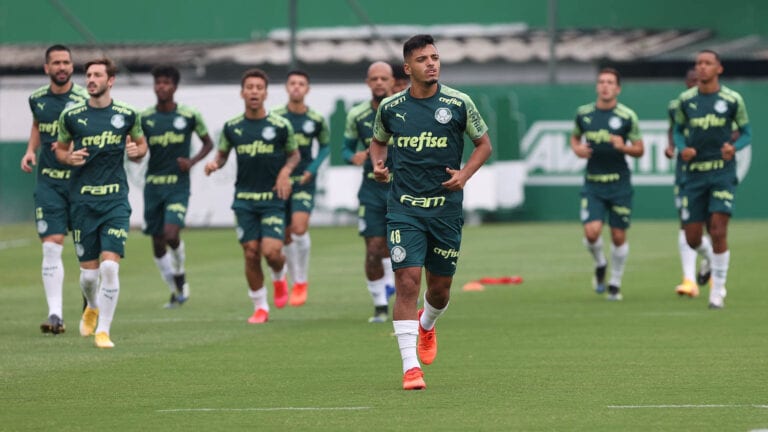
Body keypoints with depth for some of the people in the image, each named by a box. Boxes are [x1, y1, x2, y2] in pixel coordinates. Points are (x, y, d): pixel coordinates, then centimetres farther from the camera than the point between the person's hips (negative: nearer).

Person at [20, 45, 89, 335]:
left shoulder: (84, 99, -9)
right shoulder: (37, 99, 4)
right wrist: (31, 150, 9)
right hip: (48, 182, 2)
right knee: (51, 246, -10)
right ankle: (55, 314, -14)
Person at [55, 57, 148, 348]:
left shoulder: (127, 115, 2)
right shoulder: (71, 116, 2)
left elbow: (141, 145, 17)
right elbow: (60, 149, 16)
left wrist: (136, 151, -6)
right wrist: (69, 157, -6)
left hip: (115, 200, -1)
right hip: (82, 201, 1)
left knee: (110, 266, -14)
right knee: (89, 271, 4)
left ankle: (103, 330, -4)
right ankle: (92, 308, 38)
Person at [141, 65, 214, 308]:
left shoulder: (189, 116, -2)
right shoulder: (144, 118, 2)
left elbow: (208, 144, 10)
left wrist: (192, 162, -7)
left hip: (178, 185, -3)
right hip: (153, 185, 3)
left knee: (171, 234, -20)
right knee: (157, 243, 4)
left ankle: (180, 275, 9)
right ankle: (176, 291, 22)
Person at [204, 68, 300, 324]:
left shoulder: (280, 125, -3)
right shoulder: (232, 127, 2)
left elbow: (294, 154, 10)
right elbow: (223, 153, 16)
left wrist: (285, 171, -8)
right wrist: (215, 164, -6)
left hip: (273, 198, -2)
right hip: (244, 199, 2)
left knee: (271, 252, -14)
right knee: (251, 253, 0)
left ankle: (279, 275, 23)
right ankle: (260, 307, 15)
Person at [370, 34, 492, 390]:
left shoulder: (458, 104, -2)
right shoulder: (390, 107, 2)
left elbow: (483, 144, 9)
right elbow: (378, 141, 21)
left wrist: (465, 174, -7)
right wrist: (377, 164, -1)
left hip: (446, 208, 1)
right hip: (404, 209, -1)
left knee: (440, 288, 9)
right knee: (407, 281, -14)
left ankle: (427, 324, 46)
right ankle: (410, 366, -11)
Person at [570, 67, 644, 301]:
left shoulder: (627, 116, -4)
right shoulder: (584, 113, 3)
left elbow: (639, 149, 1)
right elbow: (575, 137, 20)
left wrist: (623, 147, -20)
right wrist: (577, 148, -2)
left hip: (619, 183, -1)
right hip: (592, 184, 1)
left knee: (618, 236, 2)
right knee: (592, 232, -14)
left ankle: (615, 283, 21)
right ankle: (600, 265, 18)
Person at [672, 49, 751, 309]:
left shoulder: (732, 100, -3)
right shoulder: (686, 100, 3)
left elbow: (746, 133, 6)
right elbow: (678, 130, 16)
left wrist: (734, 147, -15)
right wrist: (682, 149, -6)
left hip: (722, 173, -3)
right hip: (694, 173, 3)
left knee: (718, 231, -15)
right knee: (692, 238, 2)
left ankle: (717, 292, -4)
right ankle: (709, 259, 39)